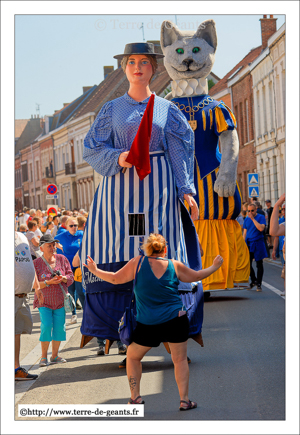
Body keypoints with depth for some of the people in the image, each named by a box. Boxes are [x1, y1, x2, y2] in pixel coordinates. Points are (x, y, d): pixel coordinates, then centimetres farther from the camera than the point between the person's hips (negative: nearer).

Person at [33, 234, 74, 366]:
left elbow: (71, 276, 5)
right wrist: (49, 282, -21)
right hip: (44, 301, -3)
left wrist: (63, 278, -17)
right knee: (46, 325, -14)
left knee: (59, 327, 0)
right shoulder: (36, 263, -4)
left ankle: (54, 356, 14)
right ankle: (44, 357, -3)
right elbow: (35, 285, -7)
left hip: (60, 300, 3)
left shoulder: (62, 259, 3)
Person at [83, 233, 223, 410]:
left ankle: (135, 397, 14)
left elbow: (115, 279, 1)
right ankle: (185, 400, 9)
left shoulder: (138, 263, -3)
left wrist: (95, 270, 16)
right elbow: (197, 276, 16)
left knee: (133, 356, 19)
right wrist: (215, 266, 34)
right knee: (180, 359, 13)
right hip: (176, 320, 1)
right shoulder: (175, 265, 2)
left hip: (148, 325, -1)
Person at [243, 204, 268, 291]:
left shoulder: (261, 217, -4)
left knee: (259, 265, 0)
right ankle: (253, 280, 23)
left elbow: (261, 228, -21)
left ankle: (258, 284, 8)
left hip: (258, 244, -4)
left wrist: (253, 219, -19)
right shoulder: (247, 219, 11)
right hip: (248, 244, 4)